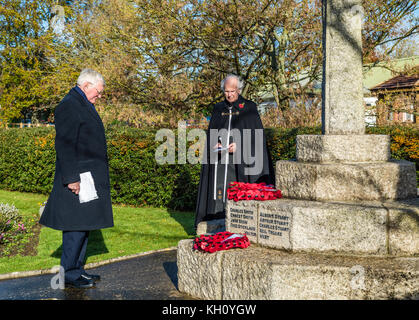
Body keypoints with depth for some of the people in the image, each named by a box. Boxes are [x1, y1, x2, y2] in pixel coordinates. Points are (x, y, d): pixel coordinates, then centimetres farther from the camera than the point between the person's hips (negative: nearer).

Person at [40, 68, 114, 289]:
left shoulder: (83, 106, 19)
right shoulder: (69, 106, -12)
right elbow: (64, 145, -19)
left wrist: (99, 176, 23)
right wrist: (71, 178, -23)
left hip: (90, 178, 10)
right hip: (78, 179, -10)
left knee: (85, 225, 13)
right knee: (76, 226, -5)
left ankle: (77, 268, 22)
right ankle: (69, 274, 4)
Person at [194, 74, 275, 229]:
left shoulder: (249, 108, 3)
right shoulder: (218, 109, 14)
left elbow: (257, 134, -1)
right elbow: (211, 133, 15)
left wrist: (239, 145, -14)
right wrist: (215, 144, -6)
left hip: (240, 160, -3)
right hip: (219, 159, 3)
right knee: (219, 190, -2)